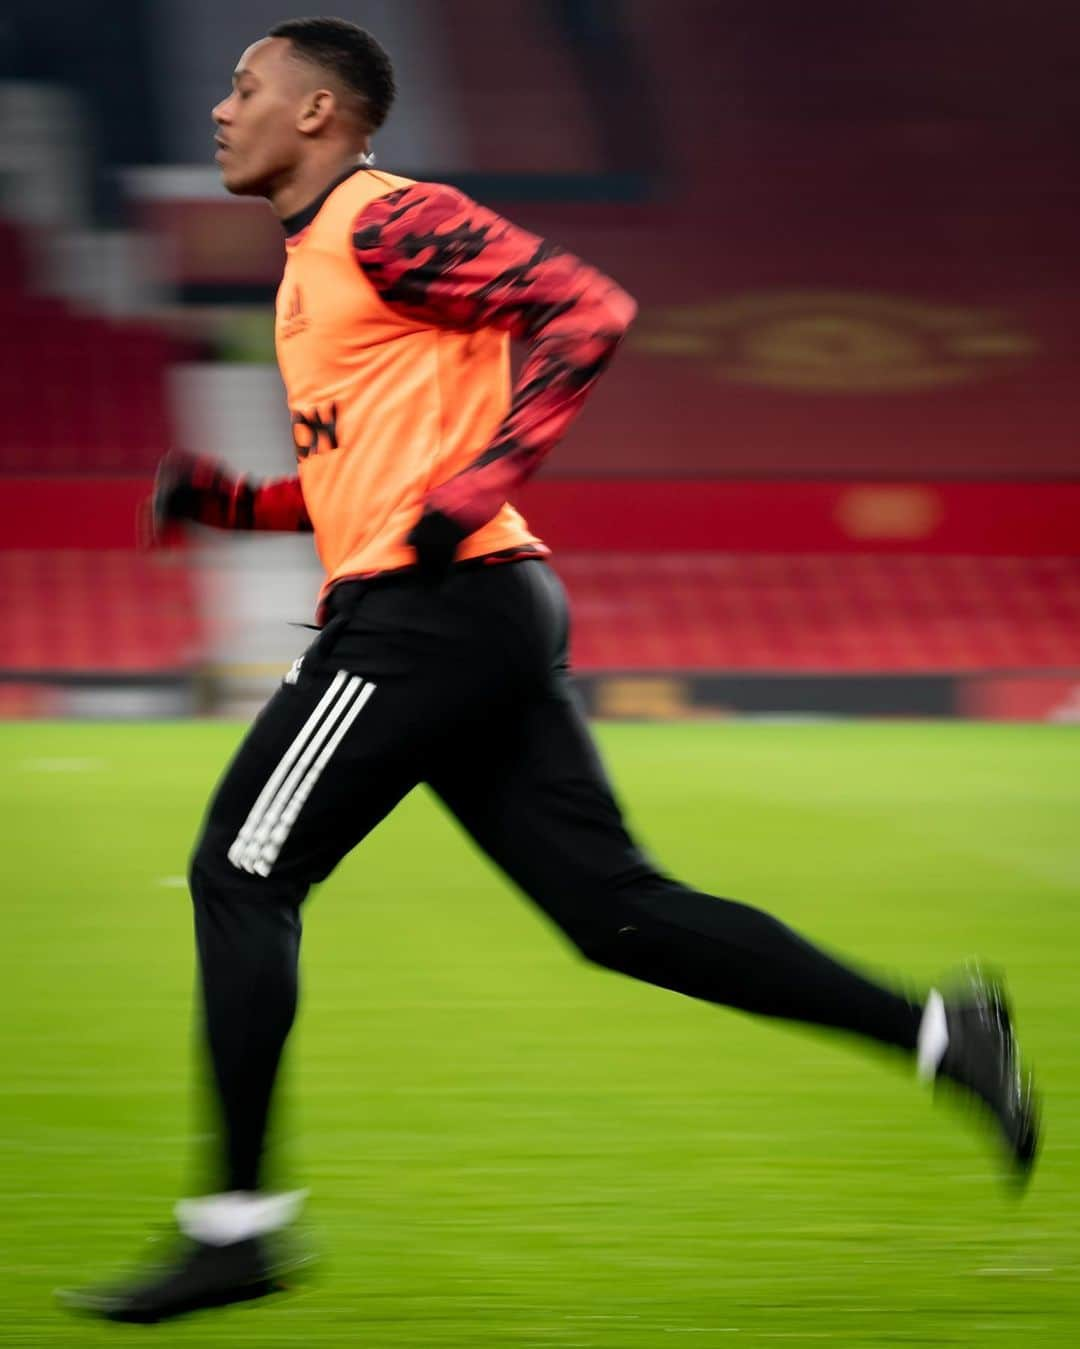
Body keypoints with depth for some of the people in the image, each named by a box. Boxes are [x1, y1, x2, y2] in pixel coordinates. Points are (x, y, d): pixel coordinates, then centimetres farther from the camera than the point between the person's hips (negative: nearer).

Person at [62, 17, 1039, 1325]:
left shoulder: (385, 223, -7)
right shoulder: (313, 261, 23)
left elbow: (587, 306, -17)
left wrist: (485, 479, -23)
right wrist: (229, 500, 15)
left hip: (431, 614, -10)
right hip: (479, 623, 10)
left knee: (240, 876, -5)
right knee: (616, 909, 4)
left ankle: (237, 1222, -3)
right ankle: (932, 1031, 2)